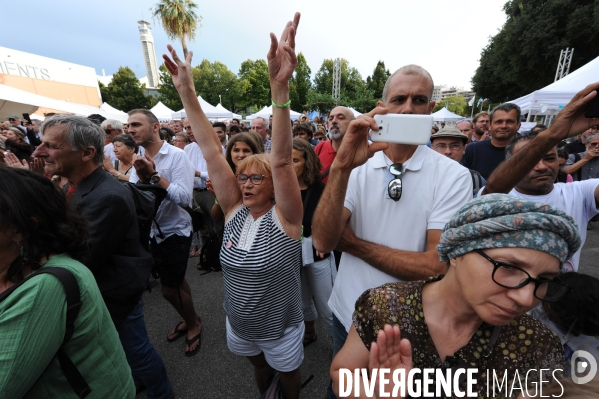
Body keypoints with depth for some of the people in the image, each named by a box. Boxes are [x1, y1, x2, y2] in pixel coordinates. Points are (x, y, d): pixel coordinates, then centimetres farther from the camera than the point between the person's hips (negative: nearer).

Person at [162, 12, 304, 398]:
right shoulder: (235, 210, -15)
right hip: (239, 325, 5)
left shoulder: (284, 217, -26)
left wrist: (280, 88, -50)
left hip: (280, 329, -4)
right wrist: (187, 92, -21)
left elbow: (281, 159, -42)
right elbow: (212, 151, -19)